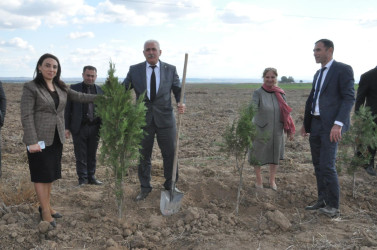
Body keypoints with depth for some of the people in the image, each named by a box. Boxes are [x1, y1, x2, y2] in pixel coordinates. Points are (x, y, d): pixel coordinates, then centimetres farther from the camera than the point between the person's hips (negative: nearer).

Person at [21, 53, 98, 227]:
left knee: (51, 173, 12)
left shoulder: (60, 87, 8)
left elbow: (79, 97, 16)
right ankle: (45, 211, 10)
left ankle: (46, 206, 25)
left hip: (57, 138, 6)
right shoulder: (31, 88, -10)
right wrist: (32, 141, -20)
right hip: (40, 139, -6)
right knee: (42, 174, 1)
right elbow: (26, 116, -14)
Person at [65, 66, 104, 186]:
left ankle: (91, 177, 25)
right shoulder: (74, 88, 1)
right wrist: (67, 127, -4)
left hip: (95, 127, 2)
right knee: (80, 156, 5)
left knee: (92, 155, 12)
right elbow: (68, 109, 1)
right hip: (79, 128, -2)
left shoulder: (100, 90, 7)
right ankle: (82, 179, 16)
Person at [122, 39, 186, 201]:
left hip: (165, 119, 0)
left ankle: (170, 185, 29)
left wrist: (181, 103, -17)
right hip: (143, 119, 0)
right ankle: (145, 188, 27)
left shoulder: (170, 69, 2)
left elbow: (178, 90, 4)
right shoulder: (134, 70, 2)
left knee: (170, 154, 8)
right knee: (143, 156, 10)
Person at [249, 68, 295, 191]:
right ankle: (259, 179, 30)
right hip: (261, 131, -3)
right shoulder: (258, 93, -11)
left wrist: (290, 129, 5)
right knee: (258, 155, 9)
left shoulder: (280, 94, 1)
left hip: (277, 131, 3)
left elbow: (286, 112, 7)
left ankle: (272, 180, 34)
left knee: (275, 155, 14)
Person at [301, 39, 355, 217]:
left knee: (327, 166, -8)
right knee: (318, 165, 11)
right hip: (315, 124, 8)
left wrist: (338, 124, -22)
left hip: (330, 126, -8)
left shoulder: (343, 69, -7)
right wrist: (306, 123, 19)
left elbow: (349, 98, -13)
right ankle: (322, 200, 23)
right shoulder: (318, 74, 18)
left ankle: (333, 206, 5)